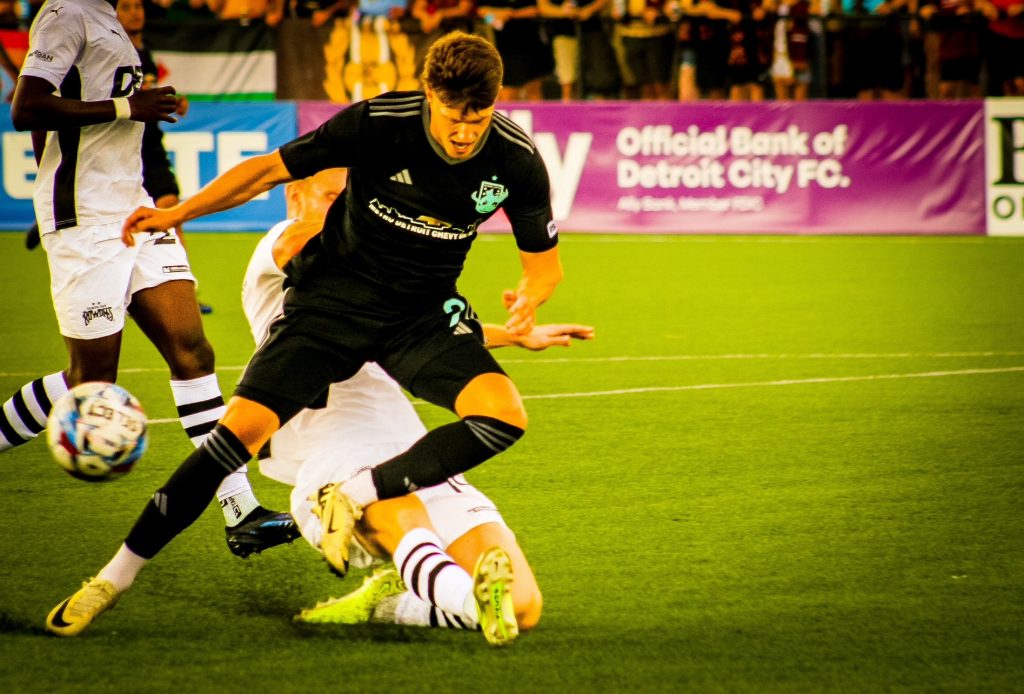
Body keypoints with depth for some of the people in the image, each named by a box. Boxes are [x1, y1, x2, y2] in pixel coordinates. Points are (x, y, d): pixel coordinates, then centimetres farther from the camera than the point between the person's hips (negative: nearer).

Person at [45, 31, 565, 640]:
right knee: (243, 427, -15)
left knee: (505, 416, -25)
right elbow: (273, 168, -9)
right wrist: (181, 212, -18)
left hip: (425, 313, 2)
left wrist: (530, 298, -24)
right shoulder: (377, 123, -21)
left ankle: (353, 498, -14)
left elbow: (545, 263, -1)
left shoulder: (516, 161, -15)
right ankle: (116, 577, -4)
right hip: (336, 294, -2)